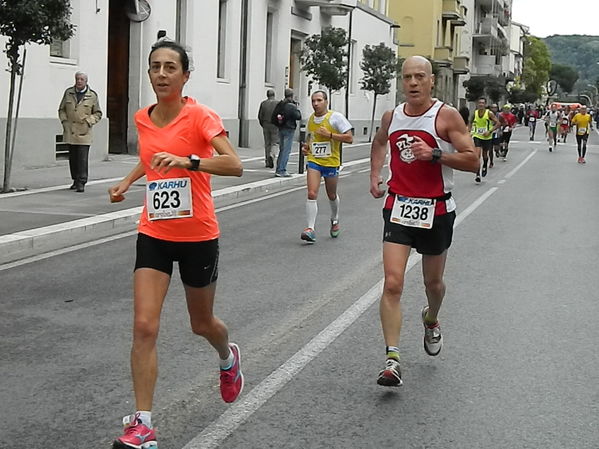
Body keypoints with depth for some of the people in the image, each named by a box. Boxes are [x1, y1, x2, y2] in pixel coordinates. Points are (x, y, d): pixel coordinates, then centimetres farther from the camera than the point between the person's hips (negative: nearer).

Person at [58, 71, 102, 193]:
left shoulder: (92, 95, 2)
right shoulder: (68, 92, 9)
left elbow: (98, 114, 8)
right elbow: (61, 109, 18)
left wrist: (88, 122, -7)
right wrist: (64, 121, 3)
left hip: (84, 132, -3)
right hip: (70, 132, 3)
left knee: (83, 158, -9)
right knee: (72, 158, 9)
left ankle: (81, 182, -8)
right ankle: (75, 180, 20)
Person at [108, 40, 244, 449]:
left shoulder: (200, 116, -14)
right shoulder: (143, 119, 3)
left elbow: (235, 165, -27)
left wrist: (188, 161, -39)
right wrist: (127, 181, 13)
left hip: (198, 236, -3)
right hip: (154, 235, 4)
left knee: (202, 323, 16)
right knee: (144, 326, -10)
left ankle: (229, 358, 52)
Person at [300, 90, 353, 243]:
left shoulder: (336, 117, -9)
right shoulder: (311, 118, 8)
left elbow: (349, 138, -12)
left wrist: (329, 134, -21)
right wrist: (306, 146, 6)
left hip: (331, 162, -3)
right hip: (313, 161, 3)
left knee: (332, 195, 14)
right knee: (312, 194, -13)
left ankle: (335, 220, 42)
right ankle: (311, 229, -15)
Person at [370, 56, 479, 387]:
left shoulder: (447, 116, -9)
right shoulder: (392, 117, 4)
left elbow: (473, 160, -12)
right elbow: (379, 142, 27)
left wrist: (434, 154, -24)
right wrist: (375, 175, 14)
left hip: (435, 210, -2)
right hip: (398, 207, 2)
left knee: (433, 281, 17)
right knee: (392, 284, -12)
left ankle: (431, 320, 51)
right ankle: (392, 360, -12)